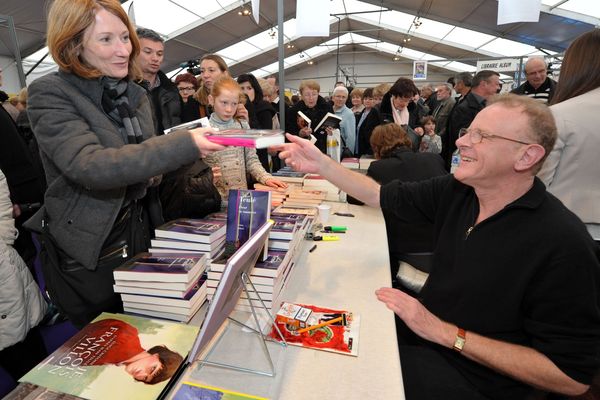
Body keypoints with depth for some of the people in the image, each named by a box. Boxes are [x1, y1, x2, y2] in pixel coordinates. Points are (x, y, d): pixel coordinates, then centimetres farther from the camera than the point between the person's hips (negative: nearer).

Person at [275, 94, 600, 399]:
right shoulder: (456, 191, -6)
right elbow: (380, 195, 0)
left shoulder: (564, 246, -24)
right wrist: (320, 164, -12)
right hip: (422, 325, 5)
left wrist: (444, 333, -23)